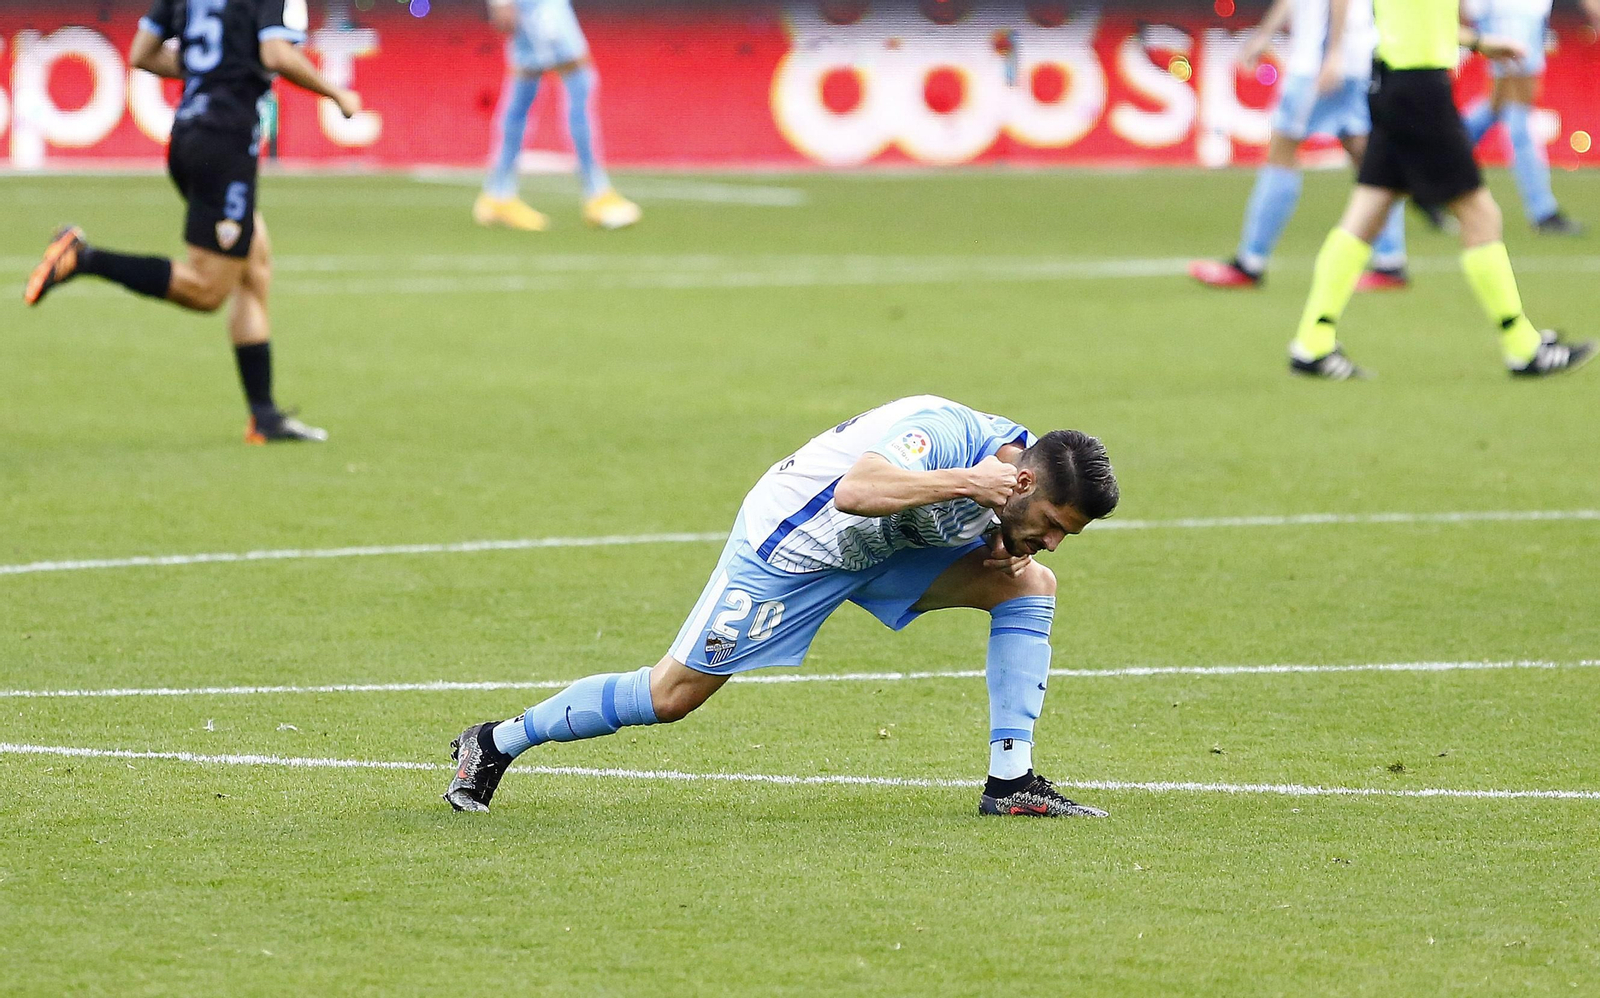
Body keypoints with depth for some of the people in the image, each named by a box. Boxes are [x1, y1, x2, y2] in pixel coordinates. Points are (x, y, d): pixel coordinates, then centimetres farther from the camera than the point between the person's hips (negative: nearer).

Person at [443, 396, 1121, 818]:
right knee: (671, 697, -1)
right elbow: (855, 491, -52)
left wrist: (1001, 548, -10)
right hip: (790, 545, -7)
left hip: (884, 550, 7)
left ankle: (1010, 781, -8)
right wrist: (966, 483, -48)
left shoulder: (1022, 457, -9)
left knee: (1030, 585, -9)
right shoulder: (938, 432, -35)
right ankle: (497, 743, 18)